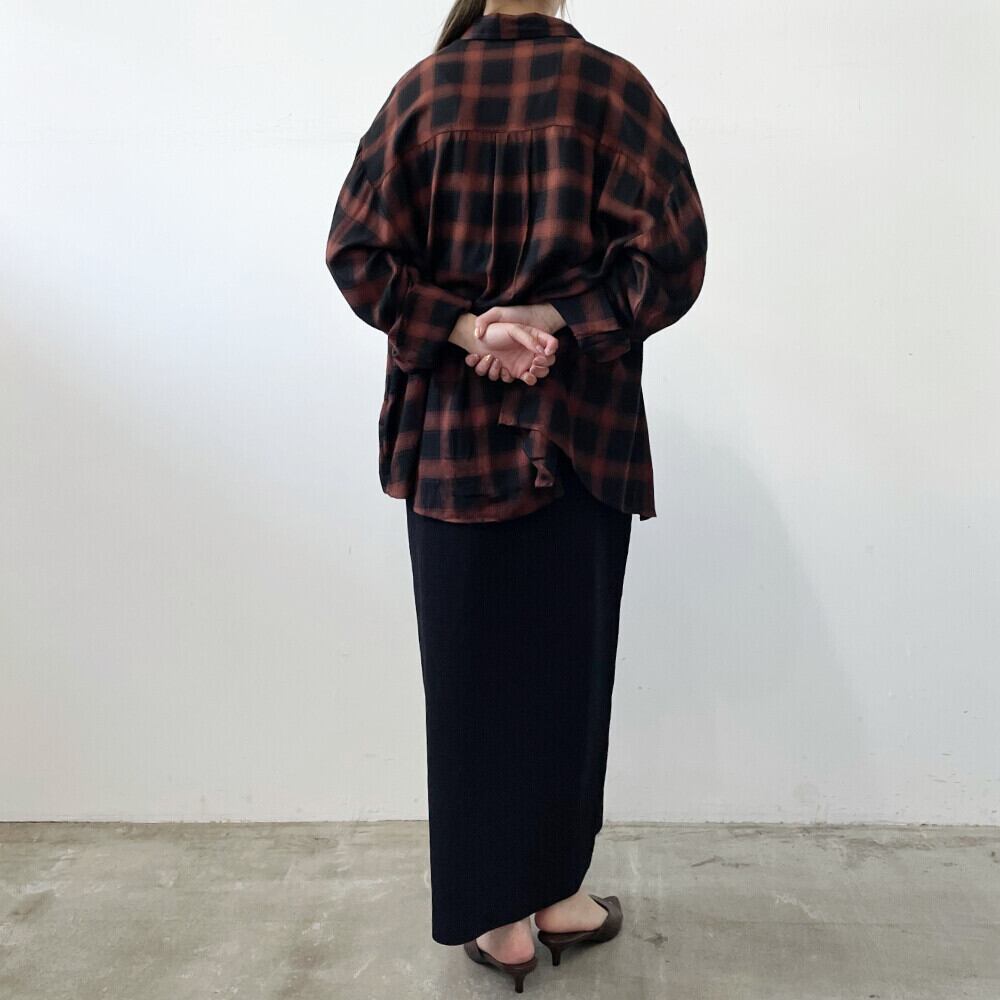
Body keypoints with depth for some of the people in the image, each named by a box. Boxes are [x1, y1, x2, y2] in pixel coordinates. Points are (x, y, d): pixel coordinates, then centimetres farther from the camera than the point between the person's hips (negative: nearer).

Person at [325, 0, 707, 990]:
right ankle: (555, 891, 26)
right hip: (582, 432, -1)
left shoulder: (423, 87, 3)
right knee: (568, 661, 12)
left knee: (469, 667, 9)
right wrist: (561, 318, -9)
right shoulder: (612, 85, -1)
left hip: (450, 431, 1)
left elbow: (357, 250, -3)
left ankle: (495, 912, 22)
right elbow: (673, 250, -9)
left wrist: (459, 326, -7)